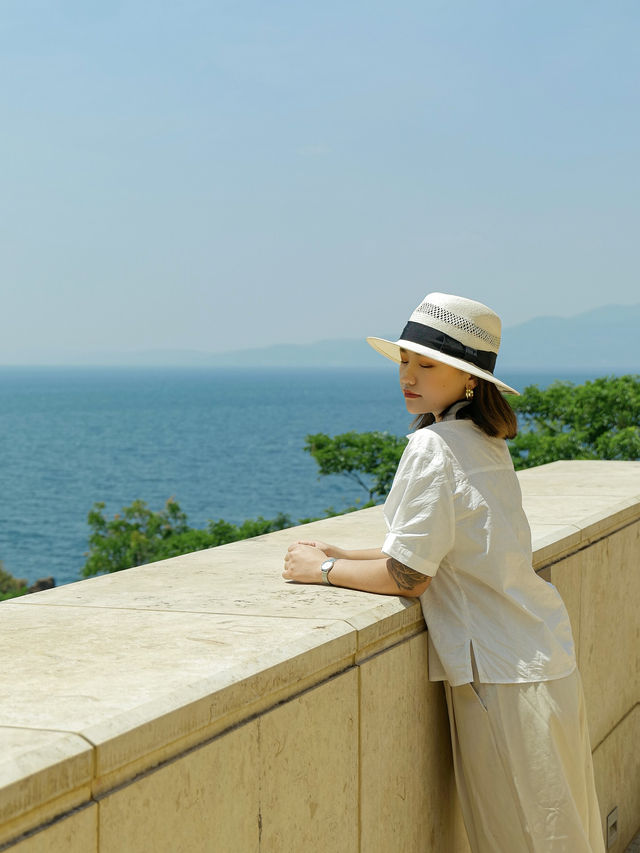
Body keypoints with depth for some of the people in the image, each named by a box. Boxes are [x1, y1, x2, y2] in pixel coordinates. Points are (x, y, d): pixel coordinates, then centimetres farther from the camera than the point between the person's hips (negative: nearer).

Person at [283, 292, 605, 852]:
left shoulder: (433, 447, -17)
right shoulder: (487, 443, 10)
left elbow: (407, 577, -17)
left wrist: (323, 570, -3)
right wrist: (348, 557, 14)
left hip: (504, 677, -9)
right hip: (543, 658, 9)